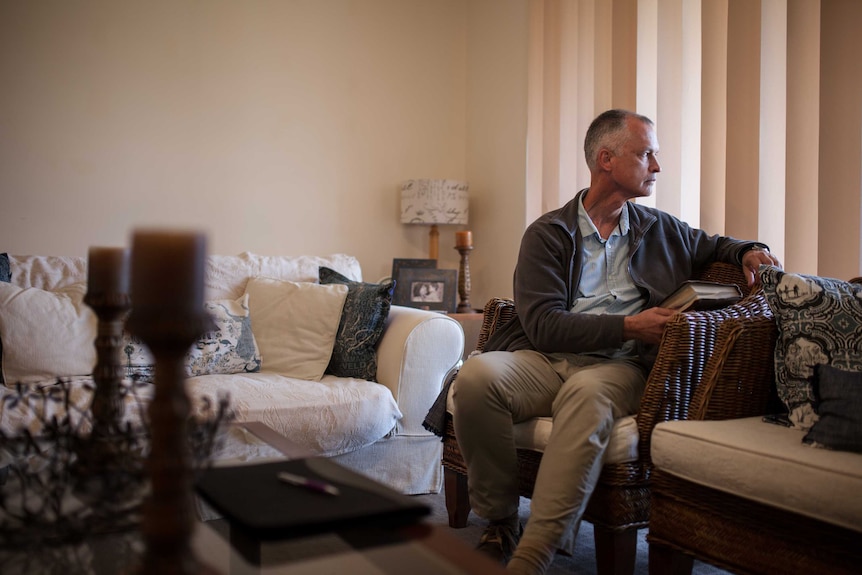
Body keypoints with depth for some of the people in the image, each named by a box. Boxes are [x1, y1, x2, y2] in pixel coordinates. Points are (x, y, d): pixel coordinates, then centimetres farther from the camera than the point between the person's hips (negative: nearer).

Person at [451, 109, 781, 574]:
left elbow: (713, 246, 39)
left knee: (588, 392, -38)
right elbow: (542, 325, -6)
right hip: (546, 360, 0)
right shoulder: (548, 234, 6)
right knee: (476, 376, -32)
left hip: (616, 366, 1)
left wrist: (749, 251, 15)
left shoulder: (661, 230, 19)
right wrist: (628, 327, -12)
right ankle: (500, 523, -13)